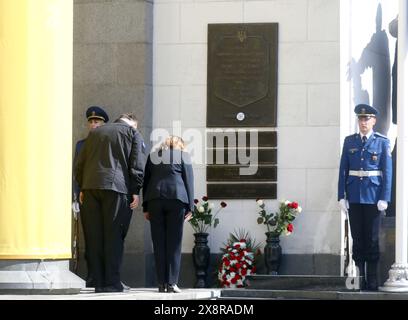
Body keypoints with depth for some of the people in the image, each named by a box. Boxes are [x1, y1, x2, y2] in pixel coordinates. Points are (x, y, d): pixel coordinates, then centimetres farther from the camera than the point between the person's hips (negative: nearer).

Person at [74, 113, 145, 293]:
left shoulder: (95, 132, 23)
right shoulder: (133, 133, 10)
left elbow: (80, 163, 18)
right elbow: (137, 165, 0)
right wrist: (135, 191, 2)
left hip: (90, 186, 4)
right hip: (116, 187, -4)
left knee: (94, 237, 4)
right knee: (114, 236, -2)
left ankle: (99, 282, 3)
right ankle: (112, 283, -5)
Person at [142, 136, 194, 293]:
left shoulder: (153, 156, 20)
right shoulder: (183, 156, 12)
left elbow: (145, 182, 16)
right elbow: (189, 182, 6)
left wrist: (146, 208, 16)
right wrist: (190, 208, 6)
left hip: (155, 199, 2)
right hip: (176, 198, -2)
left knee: (159, 243, 3)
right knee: (174, 243, 0)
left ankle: (161, 283, 0)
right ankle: (172, 282, -7)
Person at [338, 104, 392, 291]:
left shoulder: (382, 142, 2)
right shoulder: (349, 142, 9)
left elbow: (387, 172, 0)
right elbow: (343, 170, 9)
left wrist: (384, 199, -7)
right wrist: (341, 196, 2)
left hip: (373, 198, -2)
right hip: (354, 198, 2)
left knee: (372, 240, 0)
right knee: (357, 239, 5)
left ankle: (372, 282, 5)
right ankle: (359, 281, 9)